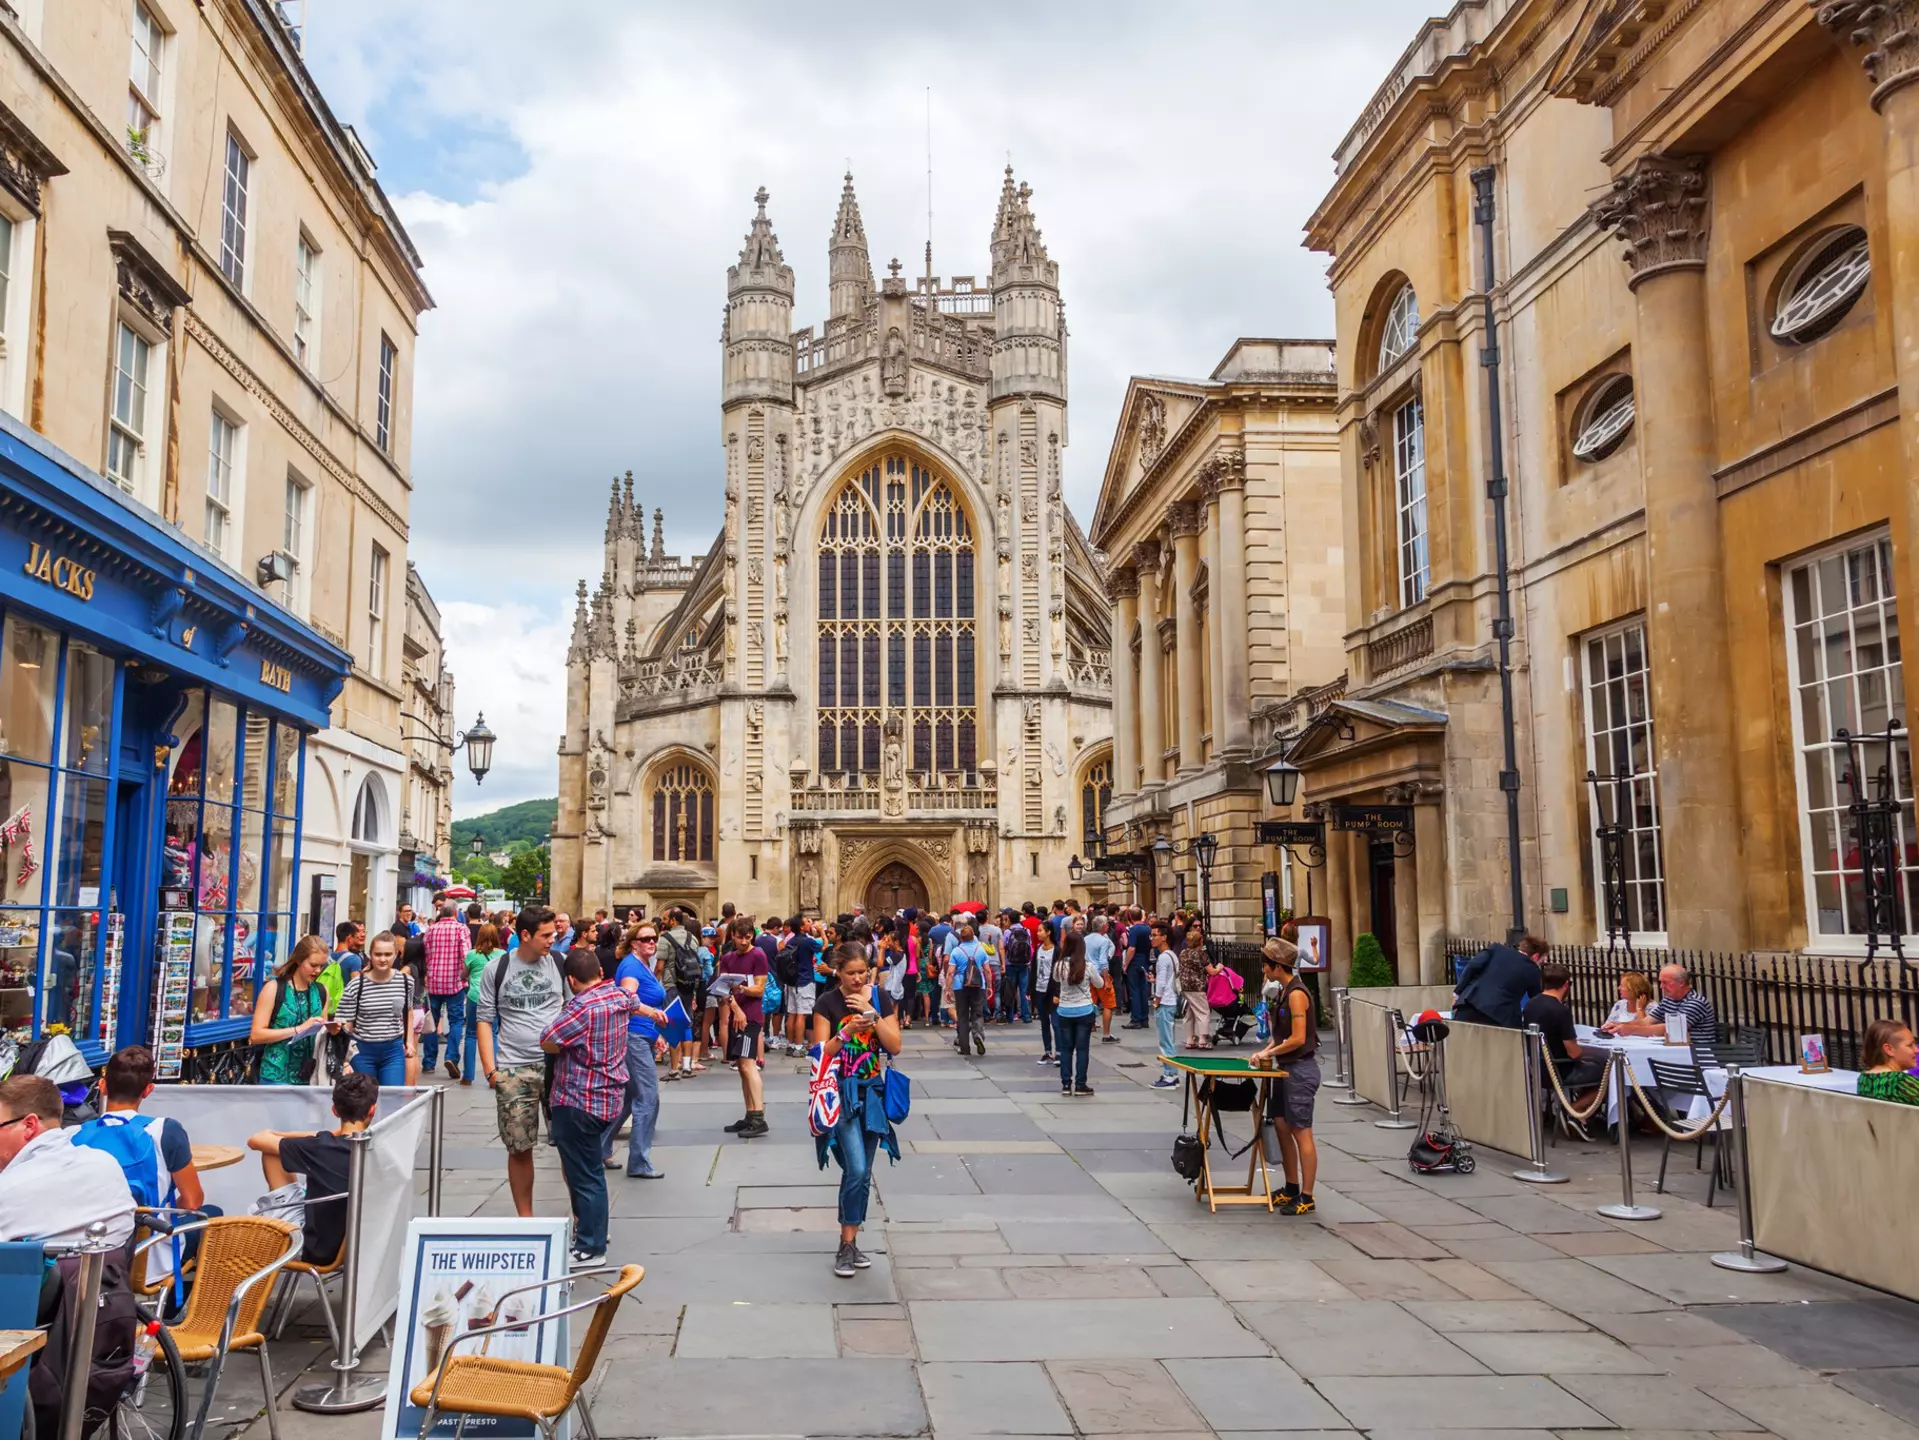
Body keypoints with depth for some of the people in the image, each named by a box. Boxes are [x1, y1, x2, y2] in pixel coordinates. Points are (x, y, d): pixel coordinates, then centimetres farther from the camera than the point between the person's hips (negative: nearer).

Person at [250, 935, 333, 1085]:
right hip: (277, 1076, -5)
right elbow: (255, 1035, -12)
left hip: (309, 1076, 5)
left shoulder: (321, 991, 8)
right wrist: (298, 1029, -19)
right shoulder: (274, 988, -7)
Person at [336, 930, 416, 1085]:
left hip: (394, 1050, 1)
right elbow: (345, 1024, -6)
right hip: (363, 1051, -1)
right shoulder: (356, 985, -12)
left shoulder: (406, 981, -2)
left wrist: (409, 1040, 12)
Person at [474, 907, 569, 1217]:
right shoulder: (497, 969, 2)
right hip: (513, 1070, 0)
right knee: (519, 1149, 4)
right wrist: (490, 1069, -4)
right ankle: (525, 1219, 19)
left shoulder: (560, 964, 4)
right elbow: (485, 1019, 4)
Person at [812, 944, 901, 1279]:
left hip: (872, 1093, 4)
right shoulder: (827, 1003, -7)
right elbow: (821, 1054, -8)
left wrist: (872, 1013, -16)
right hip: (842, 1093, -4)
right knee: (856, 1170, -15)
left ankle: (852, 1241, 21)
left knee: (863, 1173, 9)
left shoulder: (881, 997, 1)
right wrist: (847, 1031, -23)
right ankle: (846, 1246, -3)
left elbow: (895, 1046, -4)